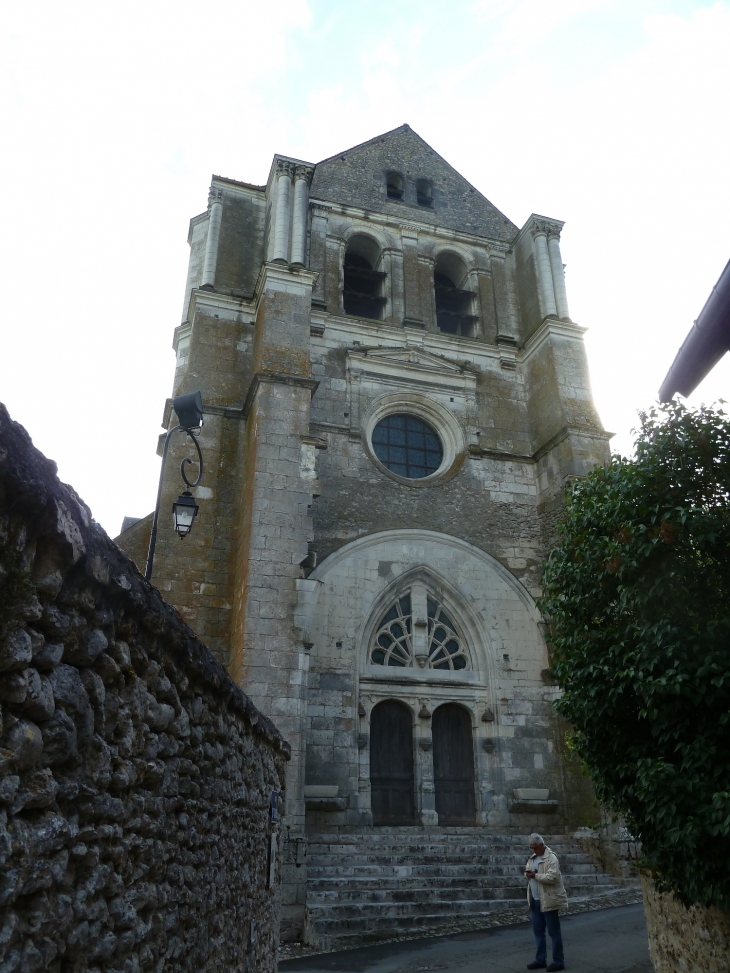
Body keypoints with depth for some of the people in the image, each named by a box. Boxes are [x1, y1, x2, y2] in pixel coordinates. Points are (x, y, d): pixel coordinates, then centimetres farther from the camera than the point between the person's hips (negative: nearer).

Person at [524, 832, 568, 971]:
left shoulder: (551, 858, -14)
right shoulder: (532, 858, 12)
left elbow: (551, 877, -23)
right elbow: (528, 874, 18)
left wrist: (535, 875, -21)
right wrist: (528, 874, -5)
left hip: (548, 900, -8)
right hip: (535, 901, 8)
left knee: (553, 932, 3)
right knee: (538, 931, 13)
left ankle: (558, 961, 13)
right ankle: (540, 960, 23)